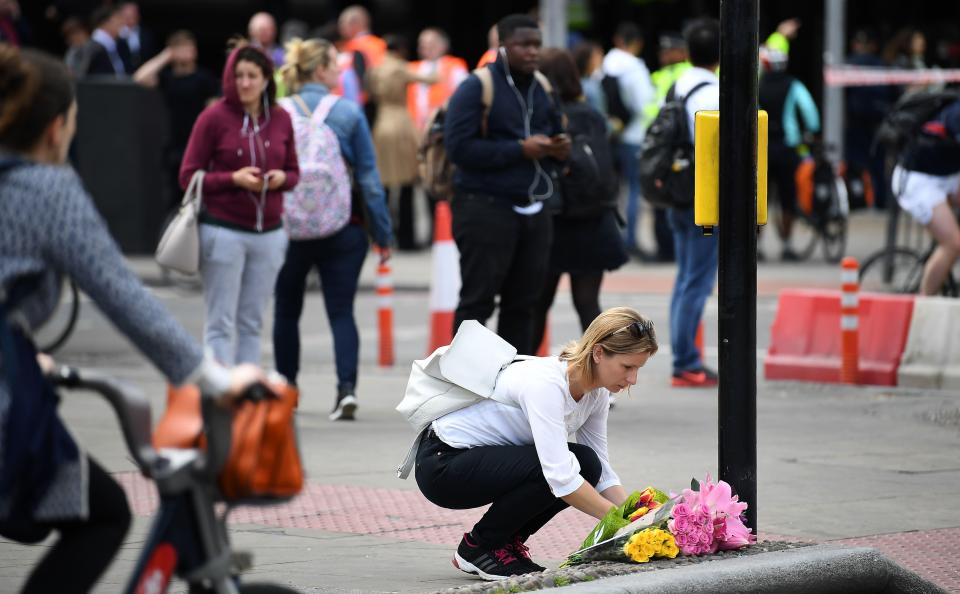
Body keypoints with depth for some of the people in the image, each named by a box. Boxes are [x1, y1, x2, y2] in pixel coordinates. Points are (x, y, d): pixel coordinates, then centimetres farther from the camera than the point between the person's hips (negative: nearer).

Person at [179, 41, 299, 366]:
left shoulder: (280, 119, 6)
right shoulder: (213, 118, -6)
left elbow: (294, 171, 16)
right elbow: (188, 176, -4)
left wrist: (282, 178, -8)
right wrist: (233, 179, -17)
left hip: (268, 233, 4)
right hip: (223, 232, -4)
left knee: (251, 323, 10)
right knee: (221, 323, -3)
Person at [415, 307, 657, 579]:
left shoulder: (596, 393, -4)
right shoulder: (545, 383, -31)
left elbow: (603, 473, 3)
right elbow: (560, 476, -37)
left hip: (485, 458, 8)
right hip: (442, 463, -8)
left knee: (586, 465, -11)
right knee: (562, 466, -26)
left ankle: (507, 543, 5)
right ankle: (478, 546, -6)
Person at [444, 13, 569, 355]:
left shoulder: (542, 89, 14)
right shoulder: (477, 87, -7)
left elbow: (555, 136, 27)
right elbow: (458, 146, -15)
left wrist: (561, 149, 1)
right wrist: (519, 149, -18)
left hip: (533, 209, 7)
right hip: (485, 209, -7)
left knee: (523, 302, 9)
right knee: (478, 300, -4)